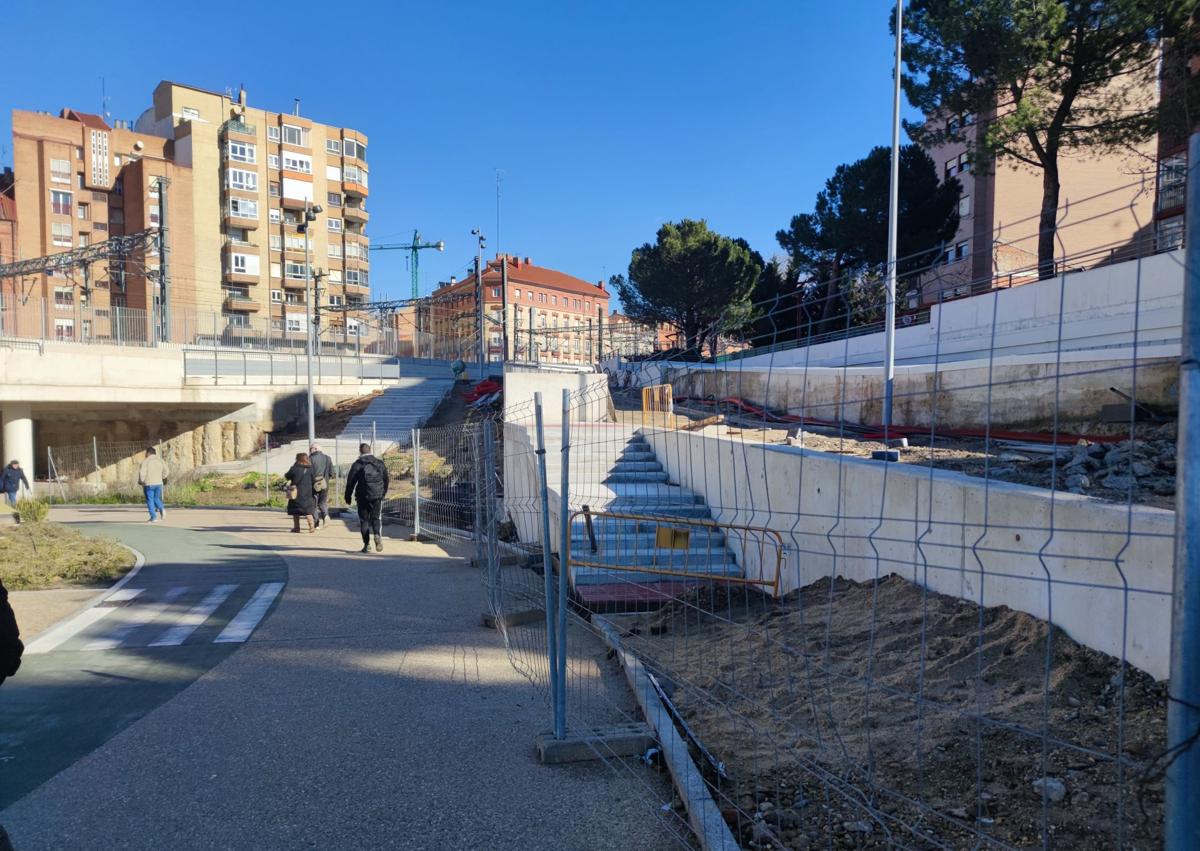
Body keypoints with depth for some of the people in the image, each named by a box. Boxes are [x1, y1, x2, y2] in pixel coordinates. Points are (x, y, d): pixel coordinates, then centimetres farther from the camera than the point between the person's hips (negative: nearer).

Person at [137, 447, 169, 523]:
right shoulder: (161, 461, 5)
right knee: (156, 498, 18)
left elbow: (142, 473, -15)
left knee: (150, 500, 4)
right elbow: (166, 472, 4)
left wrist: (141, 481, 1)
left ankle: (153, 517, 1)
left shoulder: (145, 462, -9)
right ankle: (161, 509, -8)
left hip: (149, 484, -4)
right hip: (158, 483, 4)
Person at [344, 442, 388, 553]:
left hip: (363, 497, -2)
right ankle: (378, 535, -19)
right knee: (377, 518, 10)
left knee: (364, 520, 7)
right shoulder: (379, 463, 8)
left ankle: (367, 544, 4)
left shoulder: (357, 465, -2)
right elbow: (386, 480, 14)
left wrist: (348, 497, 8)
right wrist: (383, 493, 25)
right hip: (377, 496, 2)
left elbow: (350, 482, -2)